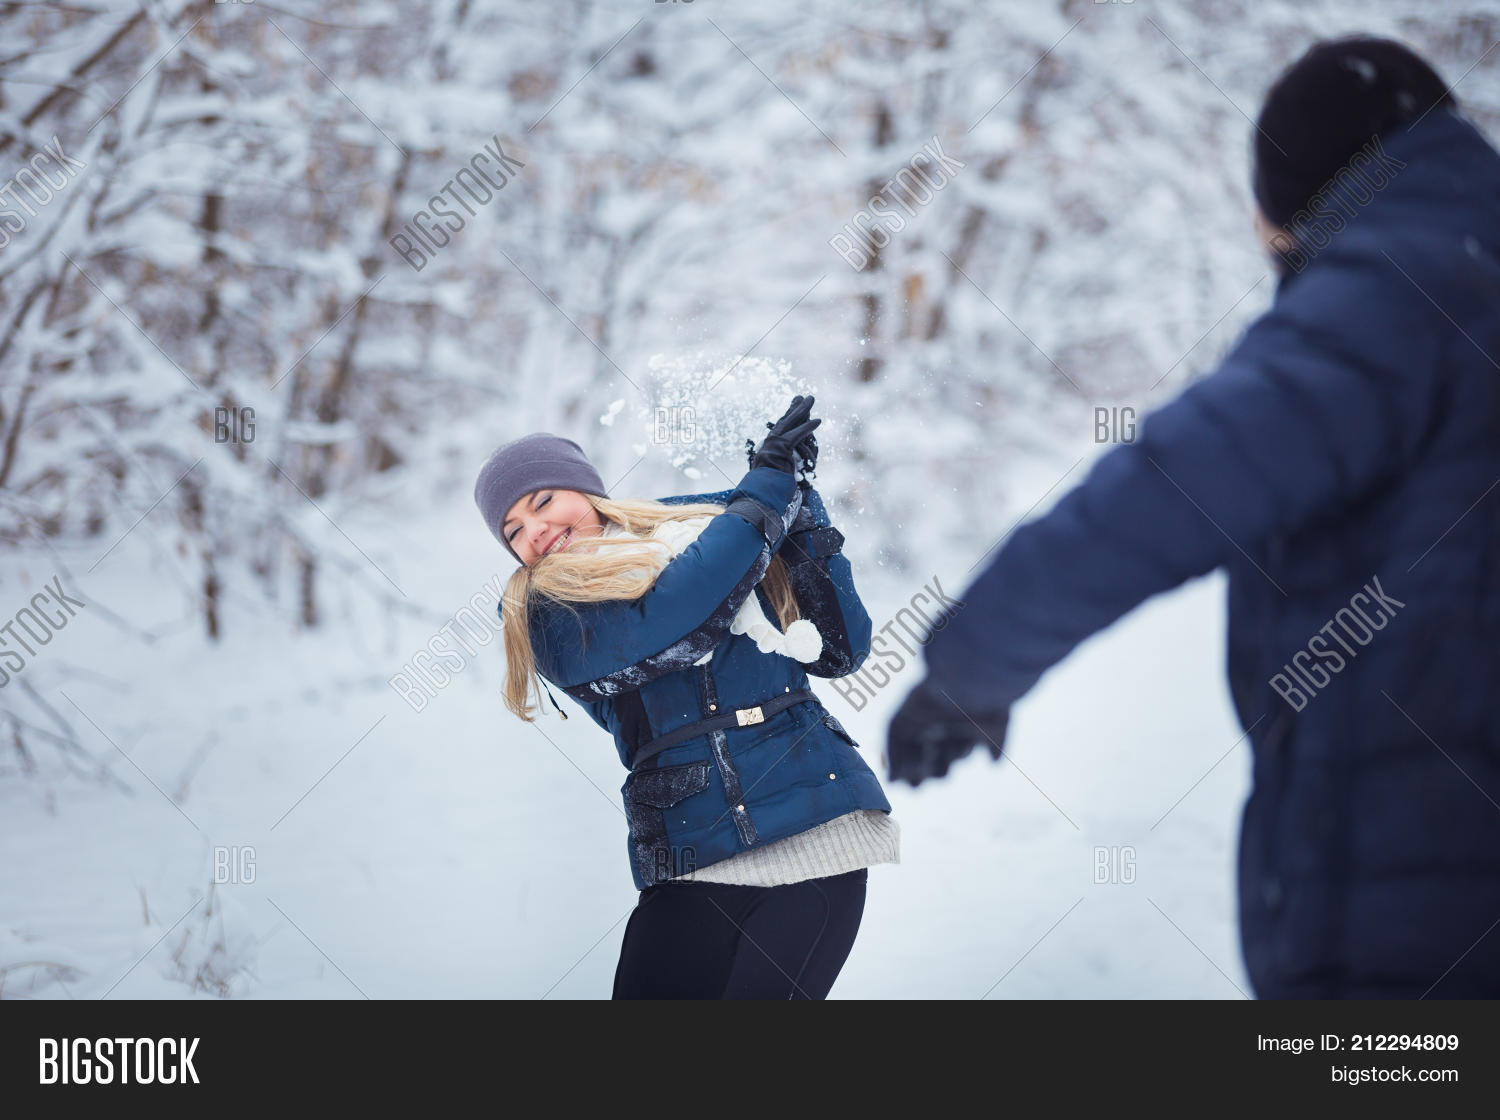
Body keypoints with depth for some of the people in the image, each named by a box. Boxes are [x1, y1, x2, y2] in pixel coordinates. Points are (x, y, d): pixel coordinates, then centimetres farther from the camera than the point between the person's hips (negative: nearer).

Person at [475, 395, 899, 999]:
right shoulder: (541, 615, 8)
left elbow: (842, 650, 12)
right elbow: (666, 620, -11)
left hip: (818, 832, 0)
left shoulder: (699, 530, 16)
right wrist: (767, 486, -2)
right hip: (694, 868, 0)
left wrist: (797, 503, 4)